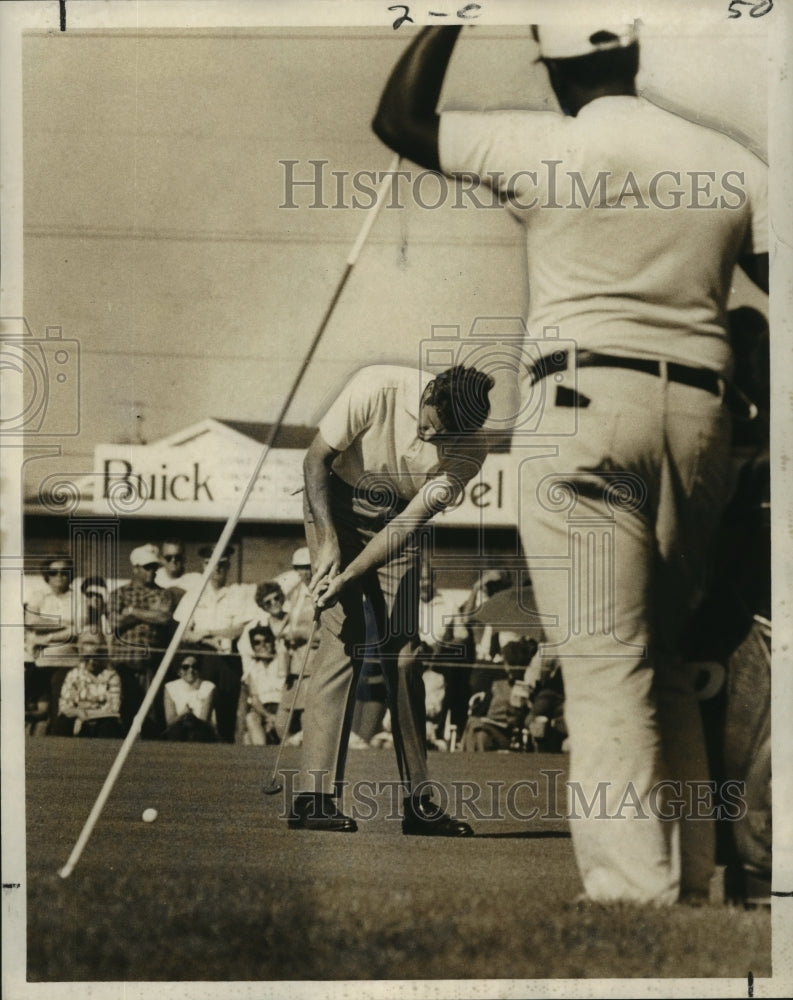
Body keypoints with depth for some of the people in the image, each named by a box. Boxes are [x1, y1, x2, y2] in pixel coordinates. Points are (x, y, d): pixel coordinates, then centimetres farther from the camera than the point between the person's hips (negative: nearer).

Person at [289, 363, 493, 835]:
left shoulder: (470, 450, -20)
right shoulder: (377, 388, -28)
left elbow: (411, 521, -21)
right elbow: (316, 458, -16)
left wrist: (349, 576, -29)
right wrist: (327, 540, -25)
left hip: (397, 520, 3)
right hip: (338, 504, -3)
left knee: (404, 651, -1)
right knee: (345, 638, -16)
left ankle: (419, 804, 5)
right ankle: (314, 797, -17)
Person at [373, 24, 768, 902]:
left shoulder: (544, 147, -1)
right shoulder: (730, 163, 10)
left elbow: (398, 120, 9)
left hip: (585, 401, -5)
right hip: (700, 409, 5)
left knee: (606, 665, -7)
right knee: (666, 657, 15)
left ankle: (631, 895, -12)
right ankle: (691, 886, 17)